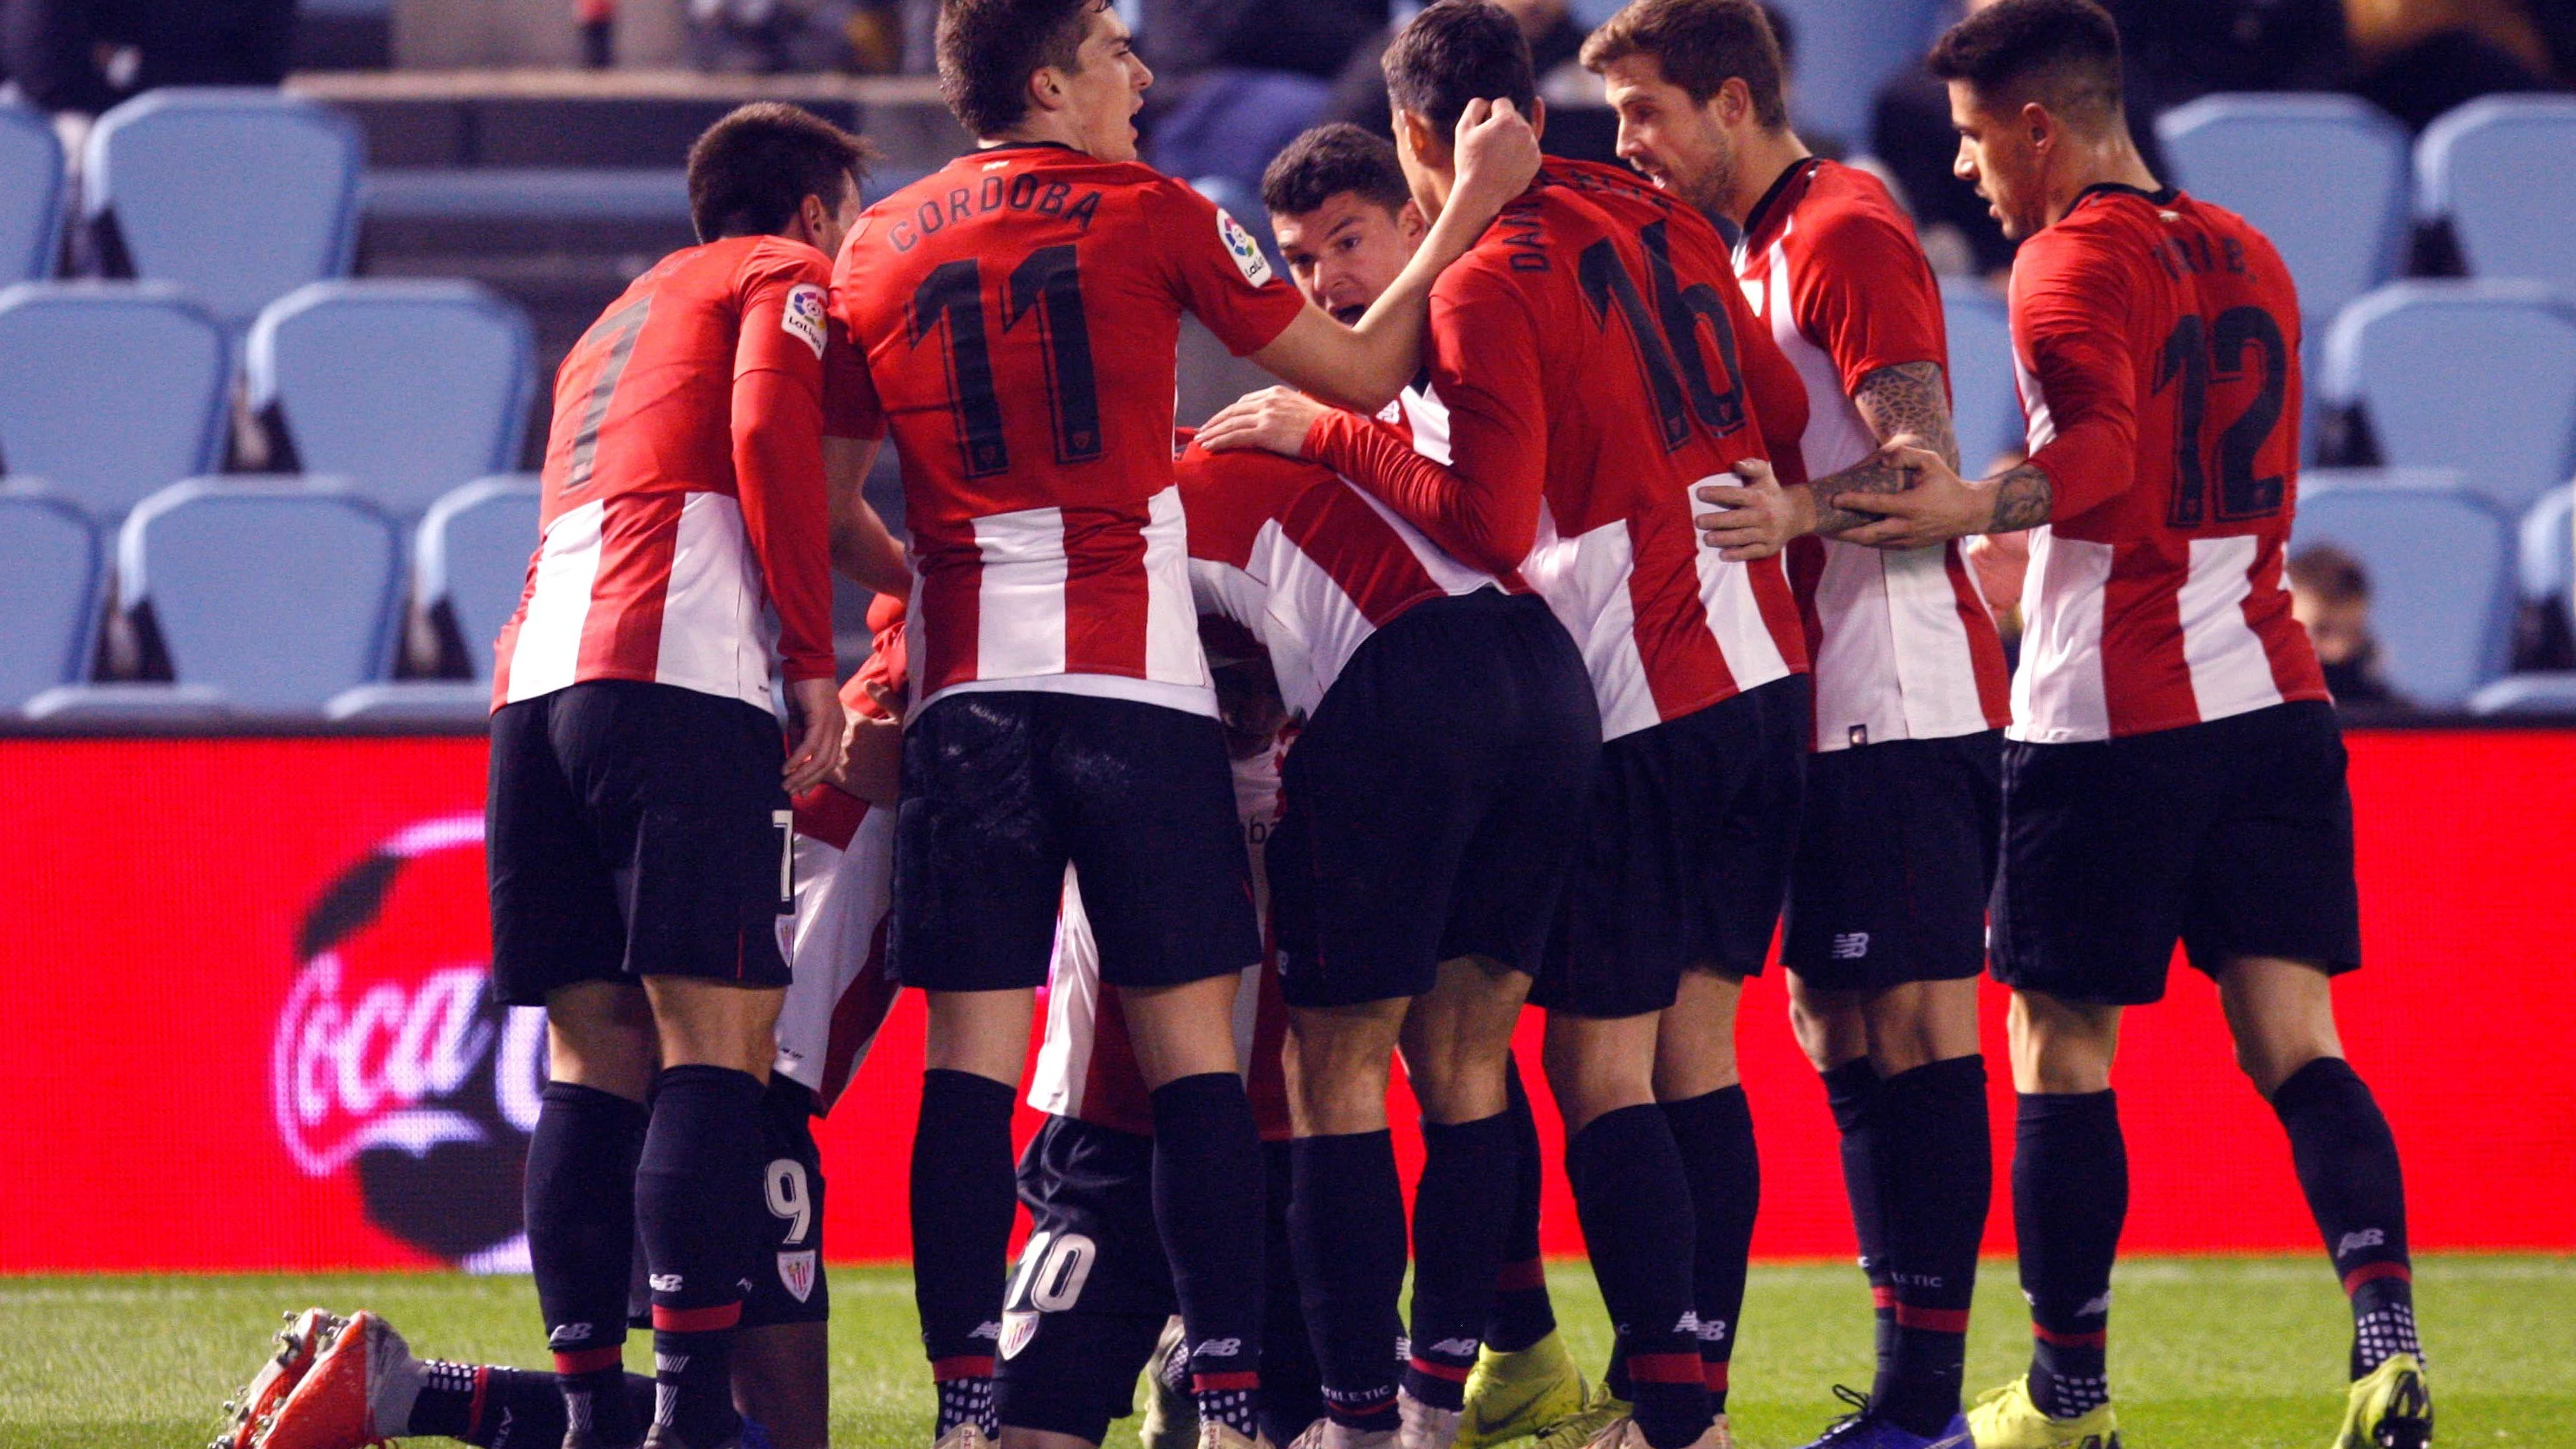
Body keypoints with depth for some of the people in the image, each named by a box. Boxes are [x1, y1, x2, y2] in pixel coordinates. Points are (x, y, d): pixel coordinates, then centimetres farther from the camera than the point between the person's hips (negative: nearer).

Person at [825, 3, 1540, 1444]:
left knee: (971, 1061, 1)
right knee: (1192, 1051, 0)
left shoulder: (882, 247, 10)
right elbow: (1366, 374, 8)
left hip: (965, 689, 3)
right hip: (1137, 679, -2)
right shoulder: (1152, 215, 2)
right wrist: (1474, 207, 17)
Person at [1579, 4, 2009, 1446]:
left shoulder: (1844, 234, -11)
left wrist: (1799, 510, -37)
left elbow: (1924, 467, -21)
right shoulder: (1759, 243, 19)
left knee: (1912, 1025, -10)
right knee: (1841, 1027, 9)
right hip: (1837, 707, 10)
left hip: (1904, 703, -10)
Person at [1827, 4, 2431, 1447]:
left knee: (2064, 1047, 4)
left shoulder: (2074, 262, -8)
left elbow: (2104, 447, -25)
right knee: (2292, 1037, 1)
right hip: (2270, 690, 7)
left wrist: (1976, 510, -39)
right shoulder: (2248, 259, 18)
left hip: (2110, 717, -7)